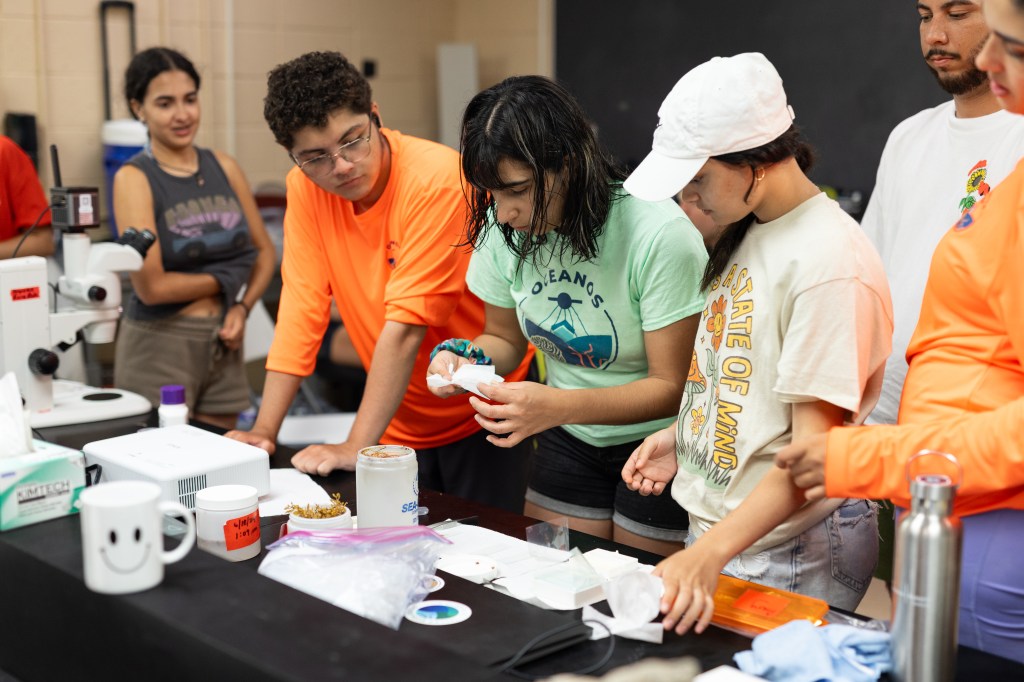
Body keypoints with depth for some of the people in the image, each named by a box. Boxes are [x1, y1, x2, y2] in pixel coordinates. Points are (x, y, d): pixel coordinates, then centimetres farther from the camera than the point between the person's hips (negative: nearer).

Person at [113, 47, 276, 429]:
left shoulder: (224, 167, 6)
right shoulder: (133, 179, -8)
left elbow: (264, 251, 11)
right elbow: (151, 286, -15)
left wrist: (243, 306, -5)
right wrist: (228, 279, -5)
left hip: (224, 345, 4)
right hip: (159, 345, -4)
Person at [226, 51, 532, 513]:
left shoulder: (437, 180, -24)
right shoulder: (306, 187, -6)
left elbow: (406, 324, -26)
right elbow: (302, 306, -5)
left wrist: (355, 447, -25)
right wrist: (264, 430, -9)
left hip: (482, 421, -5)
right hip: (402, 423, 5)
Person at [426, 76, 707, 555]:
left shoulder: (658, 234, -26)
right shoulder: (503, 229, -9)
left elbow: (672, 387, -21)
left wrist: (560, 406, -35)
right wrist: (465, 357, -16)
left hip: (658, 443, -4)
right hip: (569, 441, 5)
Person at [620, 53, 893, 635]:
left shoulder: (831, 267, -23)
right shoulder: (749, 229, 6)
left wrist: (710, 554, -31)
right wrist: (683, 434, 6)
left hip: (790, 553, -8)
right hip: (718, 525, 8)